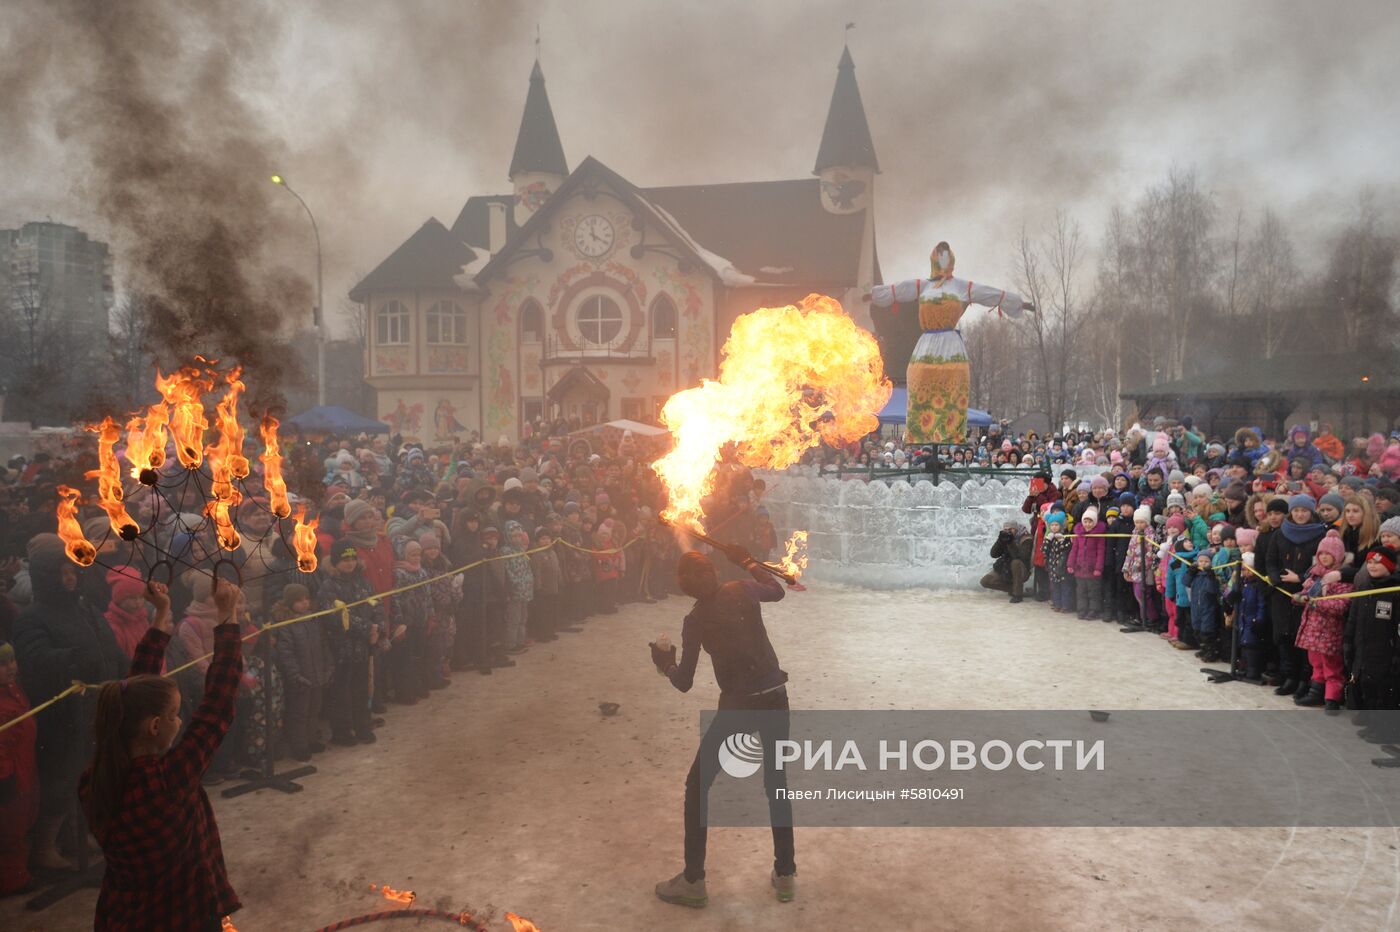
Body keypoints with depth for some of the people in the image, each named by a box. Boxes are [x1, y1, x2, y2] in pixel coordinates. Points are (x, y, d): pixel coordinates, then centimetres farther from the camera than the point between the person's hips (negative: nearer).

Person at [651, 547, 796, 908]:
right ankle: (785, 875, 26)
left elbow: (684, 683, -3)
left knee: (697, 786, 13)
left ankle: (693, 881, 16)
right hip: (775, 698, 4)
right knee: (776, 783, 20)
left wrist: (666, 664, 17)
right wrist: (747, 562, 29)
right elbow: (777, 591, 21)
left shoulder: (695, 621, -8)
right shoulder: (743, 589, -2)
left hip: (737, 705, -3)